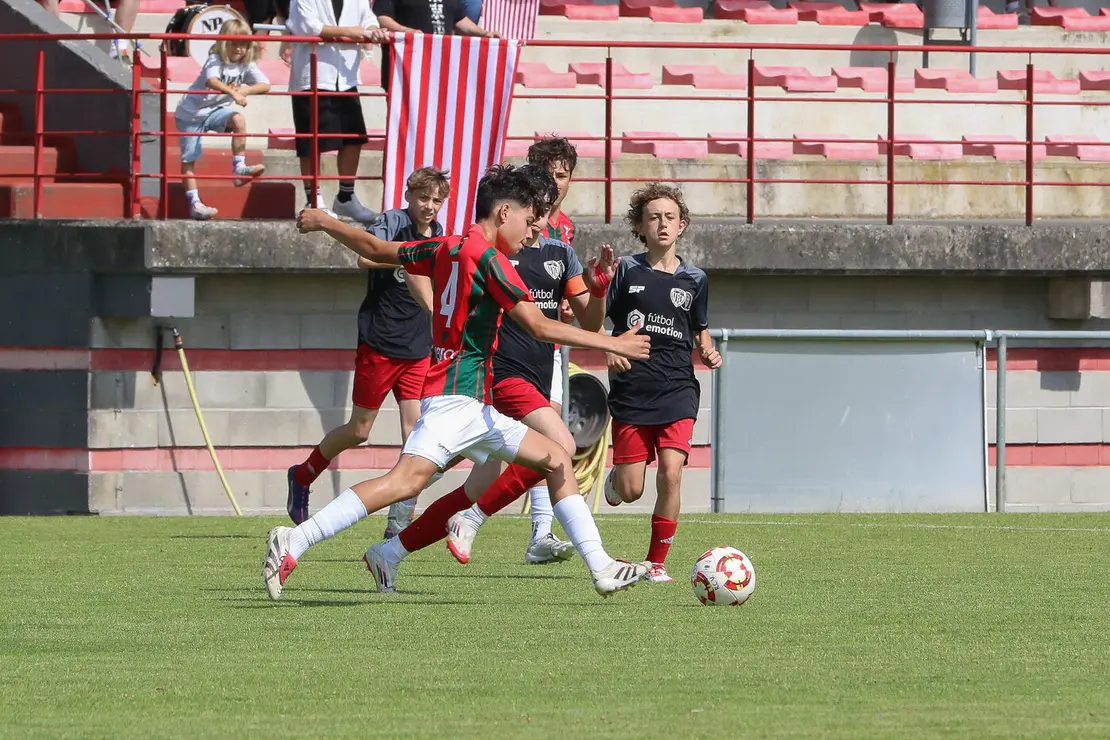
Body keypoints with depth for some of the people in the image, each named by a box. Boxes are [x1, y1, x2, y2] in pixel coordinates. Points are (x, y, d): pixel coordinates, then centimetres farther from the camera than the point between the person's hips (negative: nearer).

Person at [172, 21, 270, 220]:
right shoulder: (215, 61, -21)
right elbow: (212, 81, -42)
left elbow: (265, 85, -16)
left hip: (215, 111, 4)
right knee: (189, 157, -3)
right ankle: (194, 203, 3)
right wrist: (233, 93, -58)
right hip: (191, 112, -4)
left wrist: (247, 90, -35)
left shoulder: (247, 65, -5)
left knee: (239, 120, -24)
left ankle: (239, 169, -18)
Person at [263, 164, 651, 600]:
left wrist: (323, 222, 43)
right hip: (458, 397, -11)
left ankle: (601, 568, 11)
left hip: (475, 410, 11)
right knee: (408, 480, -24)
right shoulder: (487, 257, -10)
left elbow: (376, 249, 26)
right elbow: (540, 327, -13)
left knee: (557, 461, 13)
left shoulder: (447, 249, 15)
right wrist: (612, 344, -6)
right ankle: (293, 543, -29)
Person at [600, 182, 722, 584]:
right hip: (632, 390, -1)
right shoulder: (626, 271, 1)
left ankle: (657, 562, -4)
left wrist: (707, 353, 1)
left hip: (677, 389, 1)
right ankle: (616, 475, 39)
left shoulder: (694, 279, 8)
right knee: (631, 491, -1)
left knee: (670, 473, -18)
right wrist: (608, 349, -17)